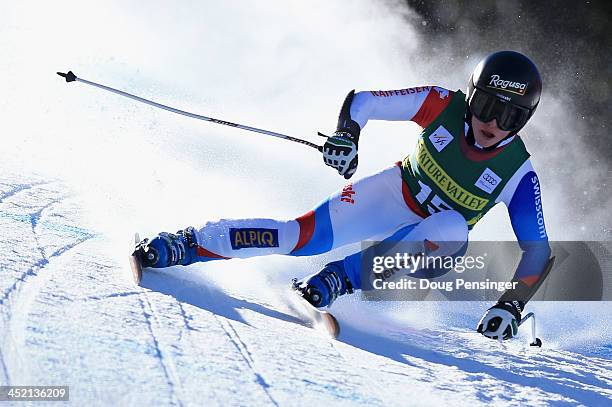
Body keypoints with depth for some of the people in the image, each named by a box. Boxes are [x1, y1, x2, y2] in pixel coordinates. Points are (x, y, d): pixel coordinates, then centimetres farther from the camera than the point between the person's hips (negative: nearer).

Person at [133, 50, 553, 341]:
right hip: (389, 195, 1)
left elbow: (539, 251, -19)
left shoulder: (518, 176, -22)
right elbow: (365, 102, -11)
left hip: (435, 238, 0)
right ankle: (189, 245, -8)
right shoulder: (444, 105, -19)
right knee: (303, 236, -19)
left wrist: (511, 306, -32)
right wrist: (346, 134, -31)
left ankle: (341, 277, -31)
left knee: (452, 229, -37)